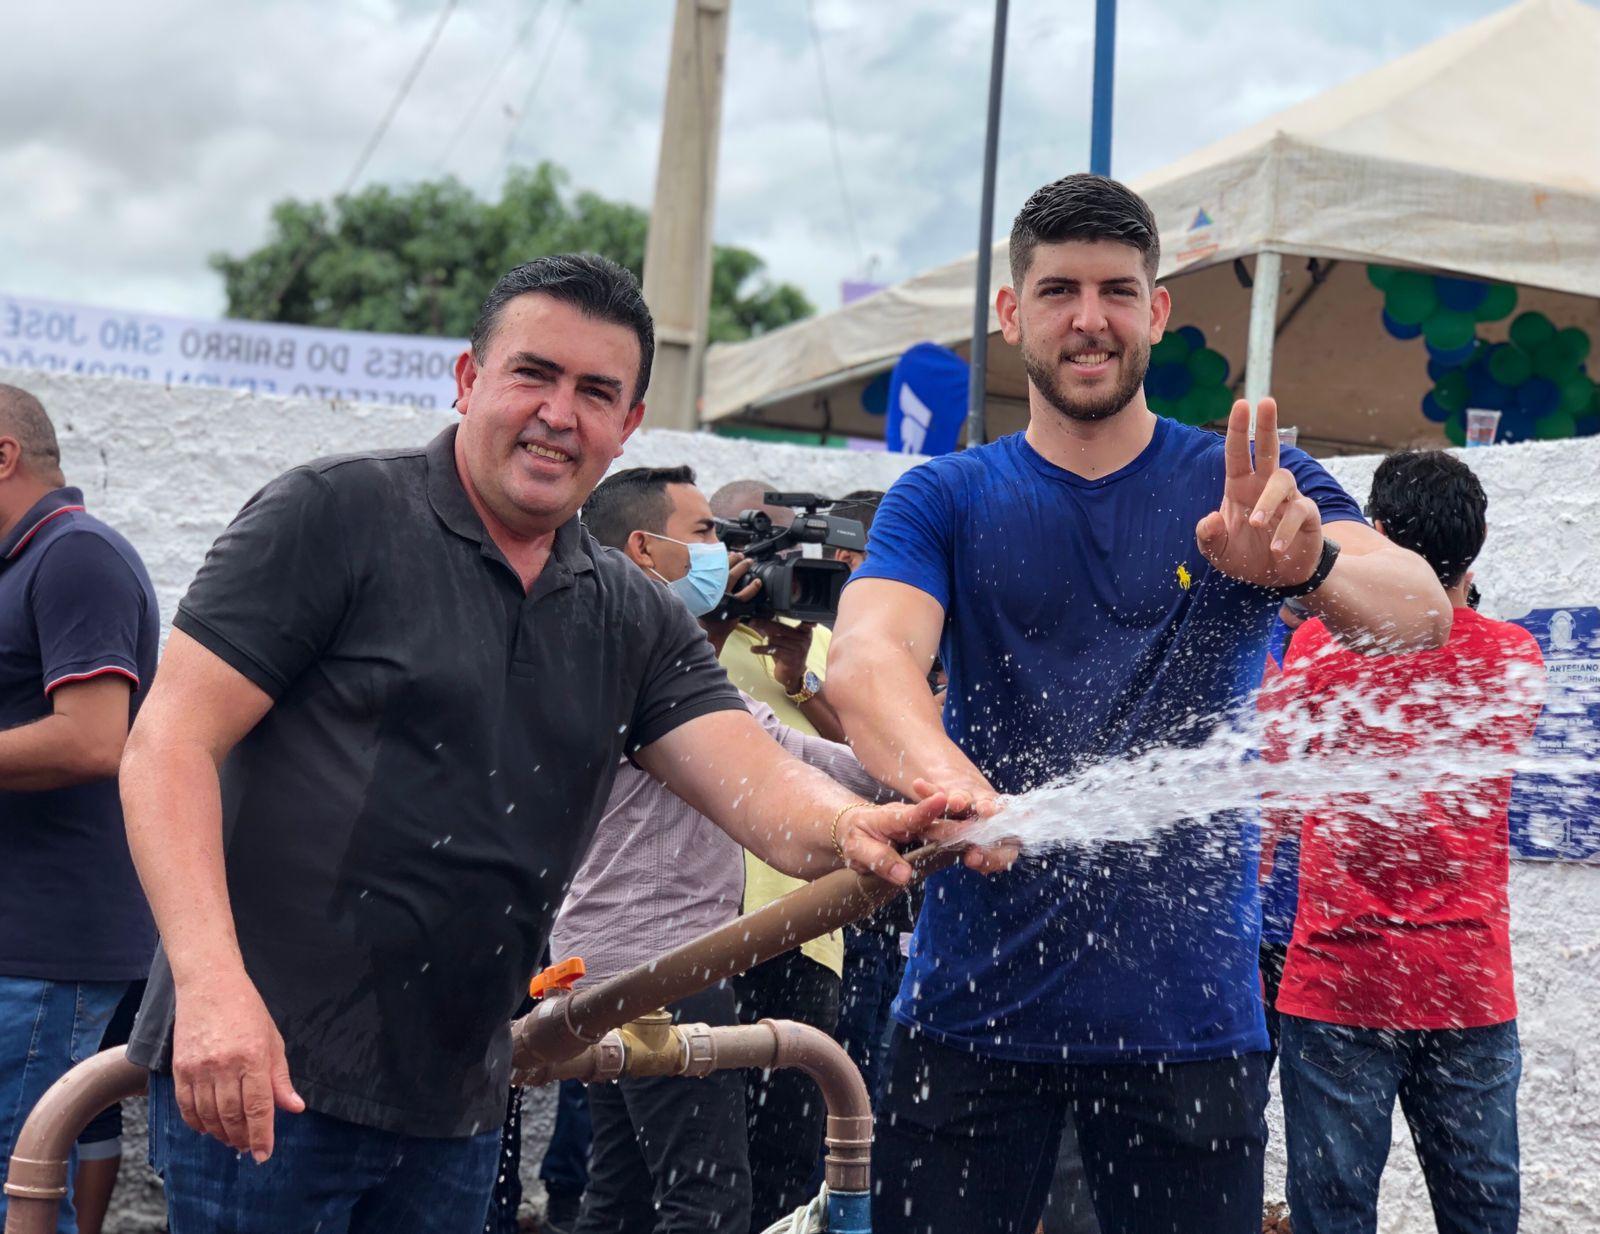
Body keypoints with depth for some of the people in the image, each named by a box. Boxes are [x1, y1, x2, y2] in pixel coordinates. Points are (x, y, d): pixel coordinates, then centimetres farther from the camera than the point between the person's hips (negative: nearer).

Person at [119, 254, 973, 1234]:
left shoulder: (638, 623, 11)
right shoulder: (333, 517, -5)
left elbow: (759, 785, -3)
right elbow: (170, 746, -10)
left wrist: (848, 828, -27)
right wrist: (213, 982, -23)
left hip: (457, 1109, 6)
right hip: (262, 1075, -5)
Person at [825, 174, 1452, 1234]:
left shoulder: (1248, 486, 3)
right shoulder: (944, 500, 4)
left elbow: (1421, 611, -13)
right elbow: (866, 659, -14)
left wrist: (1308, 561, -37)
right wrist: (941, 774, -38)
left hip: (1193, 1015, 0)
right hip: (973, 1002, 0)